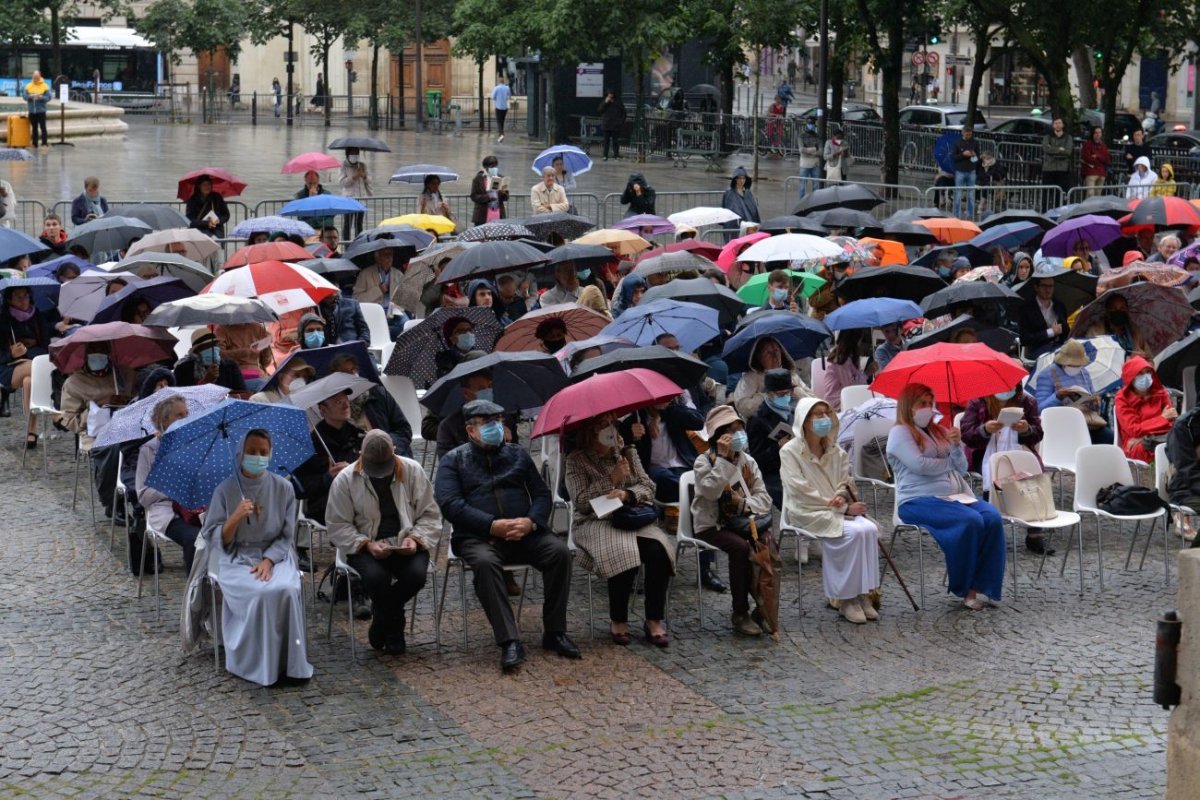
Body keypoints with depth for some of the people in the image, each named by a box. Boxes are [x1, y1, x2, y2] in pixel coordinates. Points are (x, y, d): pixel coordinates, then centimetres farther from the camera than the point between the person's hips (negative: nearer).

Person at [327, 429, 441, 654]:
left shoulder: (413, 471, 0)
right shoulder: (345, 480, -4)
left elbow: (430, 514, 5)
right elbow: (338, 526, -2)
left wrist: (415, 539, -14)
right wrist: (366, 544, -17)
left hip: (406, 545, 1)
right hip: (365, 547, -1)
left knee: (416, 574, -30)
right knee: (376, 576, -34)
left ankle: (382, 620, 0)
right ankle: (394, 626, -2)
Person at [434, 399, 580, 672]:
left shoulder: (518, 454, 20)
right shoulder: (453, 461, 10)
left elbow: (541, 494, 14)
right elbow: (450, 504, -5)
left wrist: (530, 521, -10)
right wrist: (493, 525, -18)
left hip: (524, 533, 3)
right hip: (477, 536, -3)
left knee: (559, 551, -23)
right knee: (485, 562, -36)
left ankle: (554, 632, -13)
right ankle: (509, 641, -36)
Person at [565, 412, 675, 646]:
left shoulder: (628, 453, 17)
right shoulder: (577, 460, 4)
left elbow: (648, 487, 10)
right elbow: (581, 501, -5)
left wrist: (627, 494, -11)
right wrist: (612, 480, -8)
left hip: (633, 518, 4)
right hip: (595, 522, -4)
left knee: (658, 550, -29)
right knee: (623, 554, -36)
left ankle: (655, 620, -20)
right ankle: (618, 622, -19)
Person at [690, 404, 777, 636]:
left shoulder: (747, 461, 11)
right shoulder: (704, 462, -4)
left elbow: (764, 498, 6)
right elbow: (711, 491, -23)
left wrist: (744, 504, -15)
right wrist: (722, 458, -22)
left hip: (743, 521, 4)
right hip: (712, 525, -4)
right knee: (740, 547, -32)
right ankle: (740, 613, -20)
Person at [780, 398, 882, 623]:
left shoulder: (834, 450, 11)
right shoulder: (790, 451, -7)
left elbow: (845, 482, 15)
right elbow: (802, 492, -13)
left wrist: (841, 497, -12)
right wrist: (844, 508, -14)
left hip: (837, 509, 6)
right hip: (808, 513, -6)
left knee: (870, 529, -23)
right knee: (853, 533, -29)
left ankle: (863, 593, -18)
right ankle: (846, 598, -18)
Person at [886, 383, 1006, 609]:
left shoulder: (938, 431, 23)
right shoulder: (900, 433, 1)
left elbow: (962, 469, 18)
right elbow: (920, 465, -14)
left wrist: (957, 446, -2)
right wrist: (949, 463, 3)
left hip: (955, 495, 7)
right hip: (919, 501, -7)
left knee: (993, 518, -22)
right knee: (970, 521, -31)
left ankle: (980, 585, -23)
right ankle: (964, 588, -18)